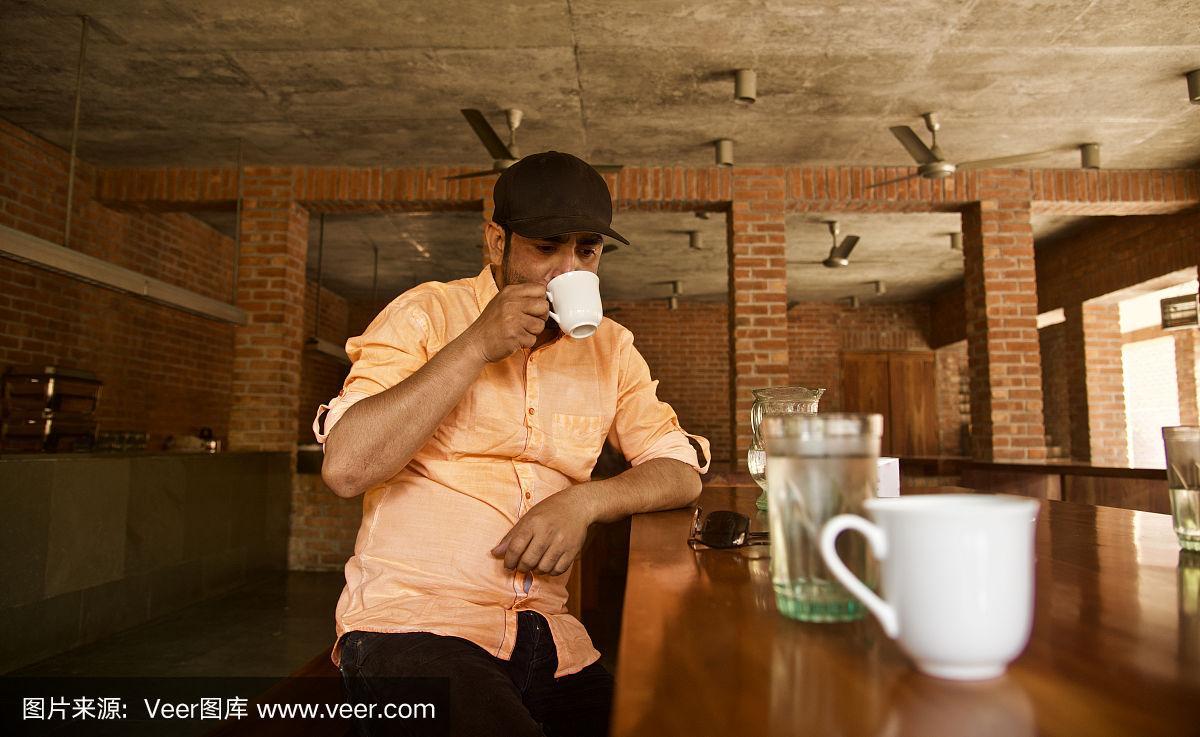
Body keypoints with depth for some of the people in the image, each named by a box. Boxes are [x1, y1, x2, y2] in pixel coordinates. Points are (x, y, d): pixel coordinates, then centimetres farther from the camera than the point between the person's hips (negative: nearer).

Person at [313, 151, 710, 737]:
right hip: (411, 622, -4)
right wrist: (476, 346, -18)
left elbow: (681, 472, 6)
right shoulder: (426, 314, -3)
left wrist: (583, 501, -13)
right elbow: (345, 468, -16)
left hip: (546, 634, 5)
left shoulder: (611, 348, 10)